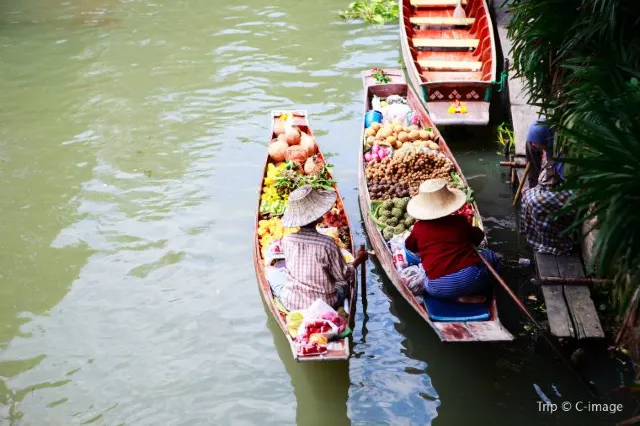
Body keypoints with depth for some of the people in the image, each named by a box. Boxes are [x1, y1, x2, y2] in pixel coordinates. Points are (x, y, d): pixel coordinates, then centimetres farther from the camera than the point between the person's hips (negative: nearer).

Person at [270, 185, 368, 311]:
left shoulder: (287, 241, -13)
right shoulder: (328, 244, -22)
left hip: (291, 303, 0)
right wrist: (357, 260, 8)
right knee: (340, 289, 34)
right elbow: (343, 276, -11)